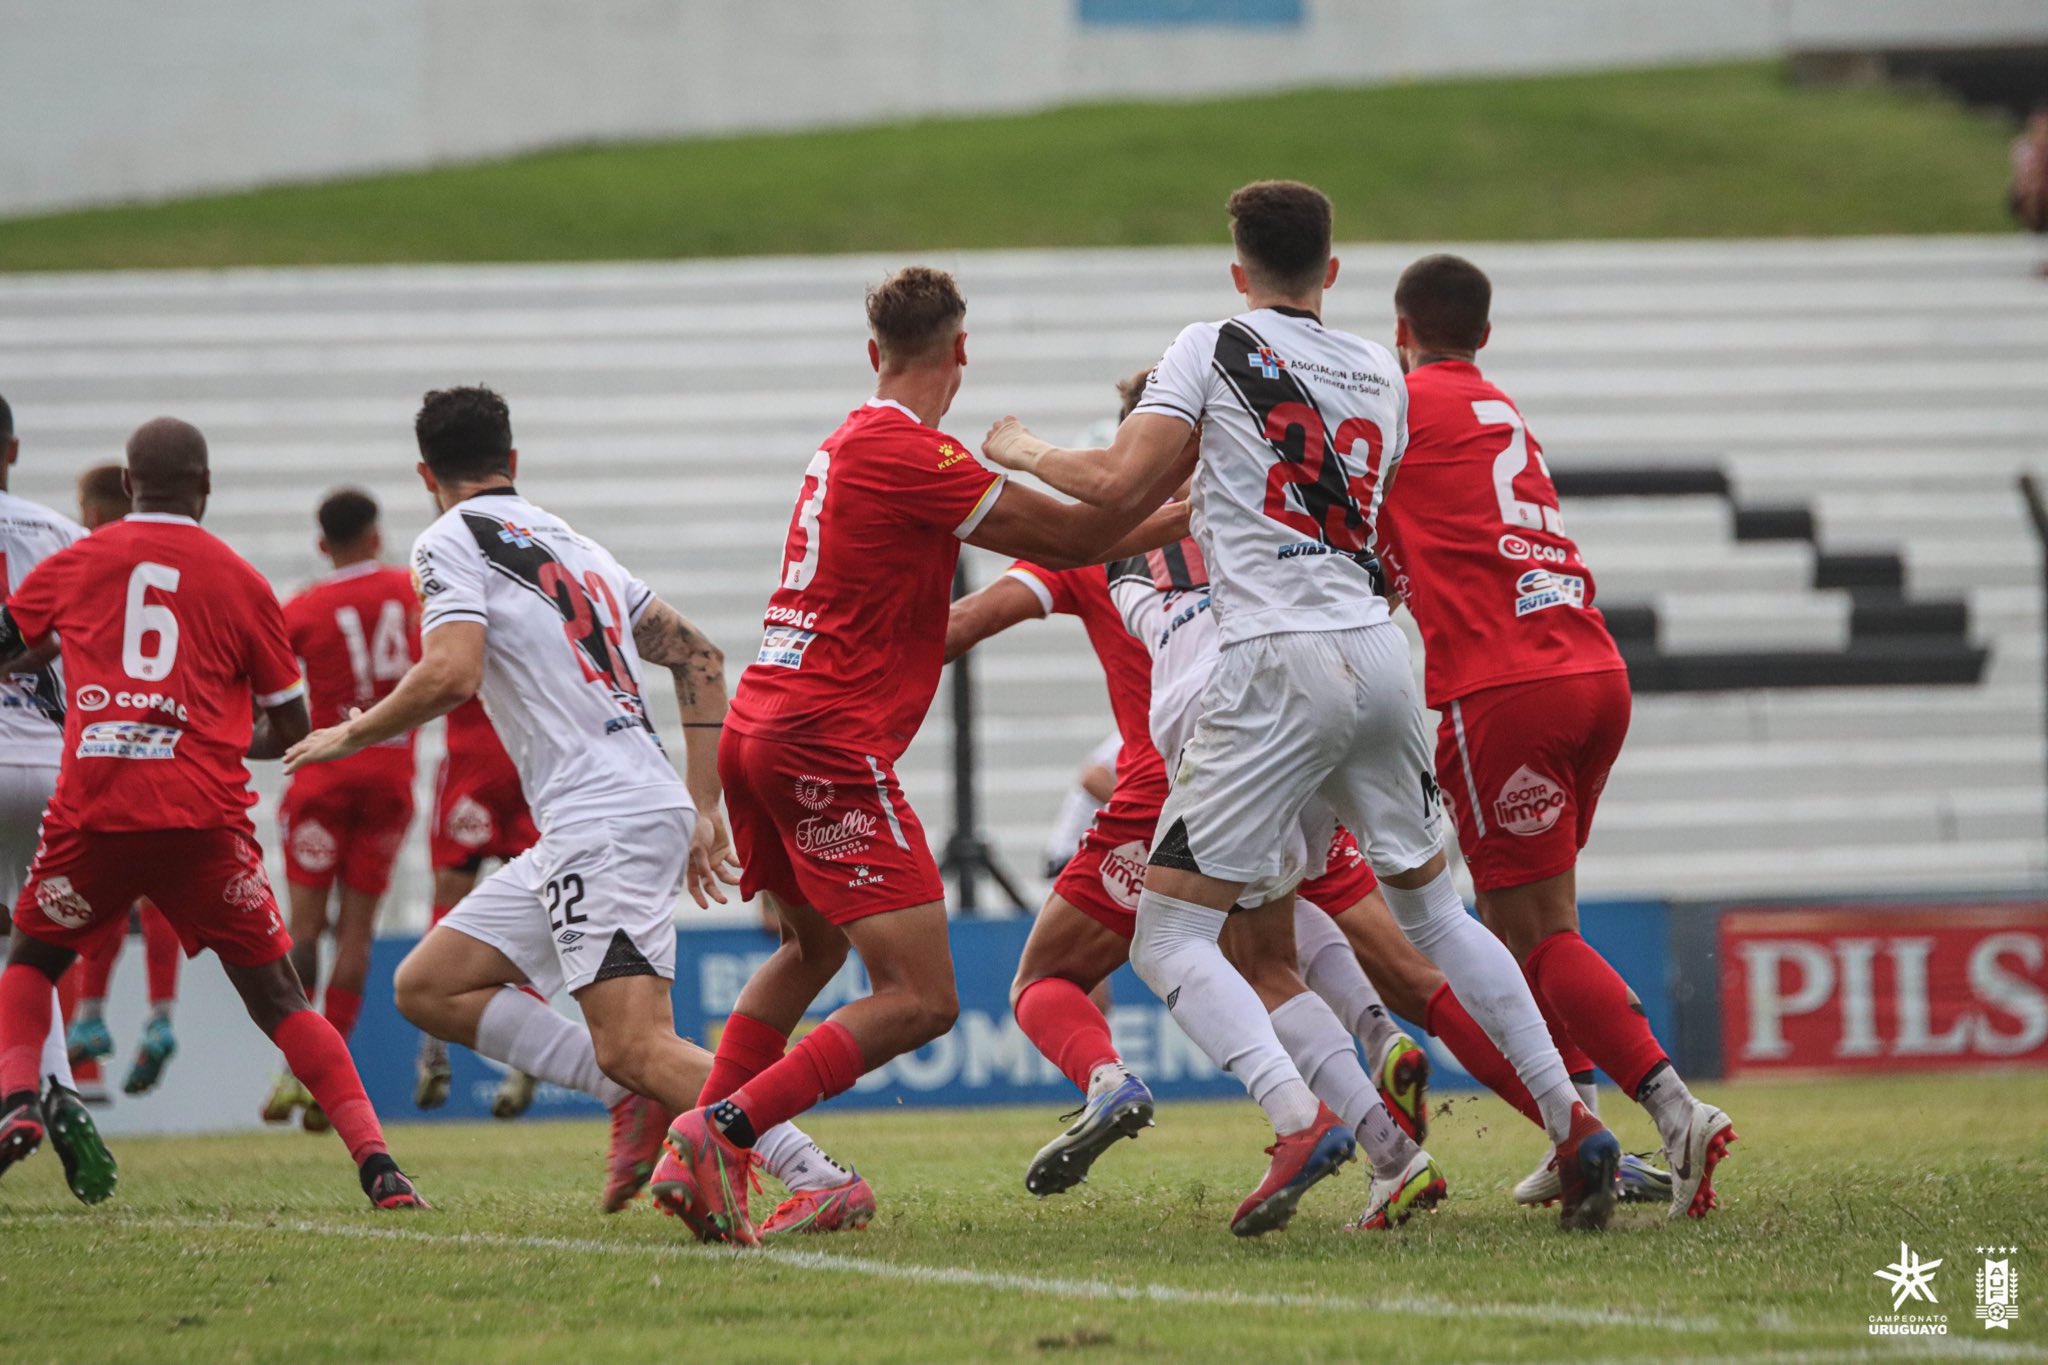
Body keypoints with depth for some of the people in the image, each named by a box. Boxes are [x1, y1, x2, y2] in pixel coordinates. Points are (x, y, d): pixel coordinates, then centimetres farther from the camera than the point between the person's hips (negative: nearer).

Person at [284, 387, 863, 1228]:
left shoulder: (449, 542, -1)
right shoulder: (573, 547, 23)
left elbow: (450, 675, -18)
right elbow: (701, 659, 20)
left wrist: (350, 735, 0)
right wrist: (703, 810, 20)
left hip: (601, 826, -9)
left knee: (636, 1048, -17)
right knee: (427, 987, 12)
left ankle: (824, 1179, -25)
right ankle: (636, 1101, 3)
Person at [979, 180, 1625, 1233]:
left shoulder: (1213, 348, 0)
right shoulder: (1381, 376, 17)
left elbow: (1120, 486, -7)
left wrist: (1024, 453, 11)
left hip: (1276, 667, -6)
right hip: (1377, 651, 6)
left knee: (1169, 938, -1)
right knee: (1430, 908, 22)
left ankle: (1299, 1119, -22)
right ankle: (1573, 1123, 14)